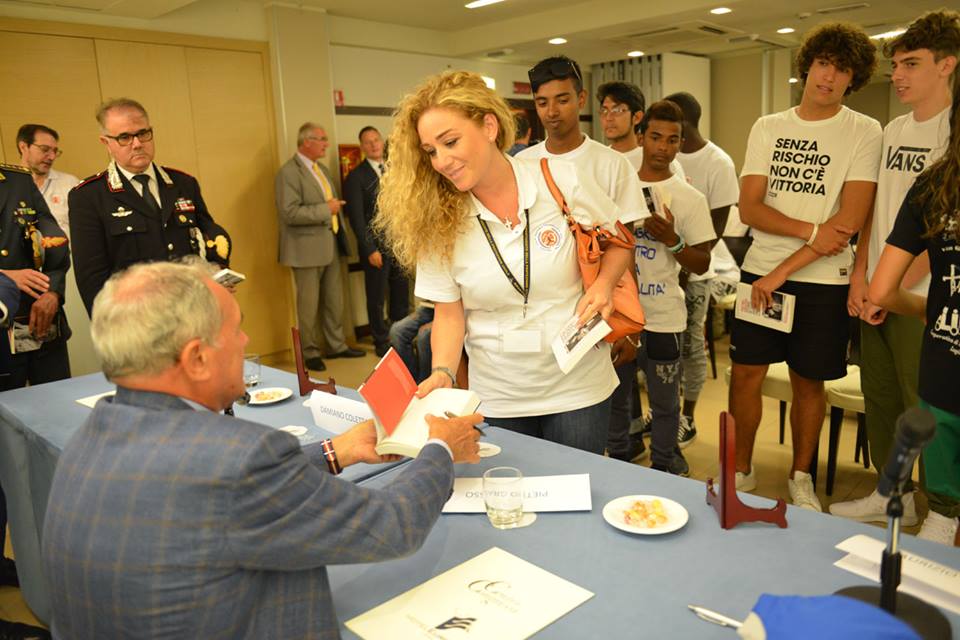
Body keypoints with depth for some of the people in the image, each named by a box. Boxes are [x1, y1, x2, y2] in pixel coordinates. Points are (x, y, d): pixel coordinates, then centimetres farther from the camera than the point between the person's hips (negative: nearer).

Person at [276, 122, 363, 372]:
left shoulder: (321, 168, 15)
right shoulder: (289, 172, -14)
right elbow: (290, 212, -23)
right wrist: (326, 210, -19)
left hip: (330, 245, 8)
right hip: (307, 248, -8)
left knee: (334, 301, 14)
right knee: (309, 304, 3)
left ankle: (336, 345, 27)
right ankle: (310, 352, 16)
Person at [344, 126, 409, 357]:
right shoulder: (356, 177, -4)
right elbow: (356, 218, -8)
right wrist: (370, 250, -13)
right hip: (376, 247, -4)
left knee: (401, 295, 10)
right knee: (376, 298, 6)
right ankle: (382, 343, 19)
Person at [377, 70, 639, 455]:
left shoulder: (563, 181, -10)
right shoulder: (438, 221, -8)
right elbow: (448, 312, -3)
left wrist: (603, 284, -13)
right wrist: (443, 373, -18)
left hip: (578, 388, 0)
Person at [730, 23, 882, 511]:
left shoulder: (864, 133, -2)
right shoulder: (767, 128, 7)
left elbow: (851, 221, -11)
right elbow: (749, 209, -1)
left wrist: (781, 273, -15)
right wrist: (811, 230, -16)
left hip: (823, 281, -2)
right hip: (760, 273, 2)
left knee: (808, 381, 9)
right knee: (745, 374, 4)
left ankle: (800, 477, 28)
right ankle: (741, 471, 22)